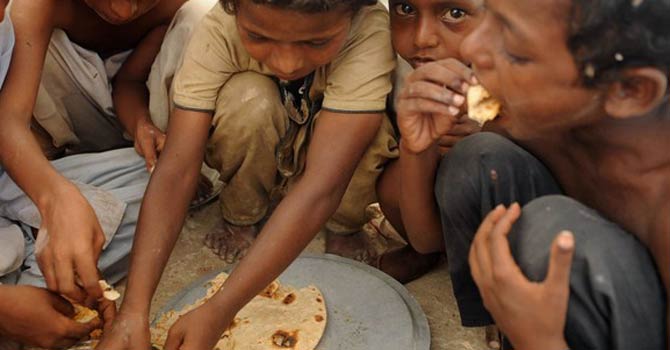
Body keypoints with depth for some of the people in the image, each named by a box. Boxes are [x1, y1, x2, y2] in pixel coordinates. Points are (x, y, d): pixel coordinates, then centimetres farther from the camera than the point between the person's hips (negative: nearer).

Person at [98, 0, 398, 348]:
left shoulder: (370, 30, -35)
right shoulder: (219, 31, -31)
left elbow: (323, 184, -42)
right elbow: (176, 169, -34)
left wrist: (218, 312, -46)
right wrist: (134, 309, -44)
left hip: (329, 159, 0)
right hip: (254, 159, 1)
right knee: (249, 98, -32)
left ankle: (343, 228, -1)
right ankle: (241, 222, -3)